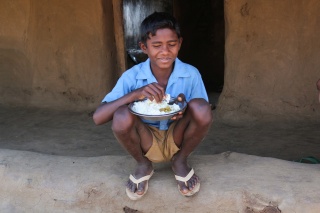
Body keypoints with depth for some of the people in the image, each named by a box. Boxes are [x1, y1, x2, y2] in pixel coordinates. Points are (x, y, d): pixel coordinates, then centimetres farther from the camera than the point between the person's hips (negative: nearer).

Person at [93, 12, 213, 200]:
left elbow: (204, 116, -6)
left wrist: (185, 108, -30)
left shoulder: (191, 74, -14)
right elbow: (98, 118, -22)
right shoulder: (131, 77, -16)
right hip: (147, 142, 0)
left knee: (201, 107, -29)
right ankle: (143, 165, 1)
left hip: (176, 139, 1)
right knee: (121, 117, -32)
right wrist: (135, 94, -36)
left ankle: (180, 161, 1)